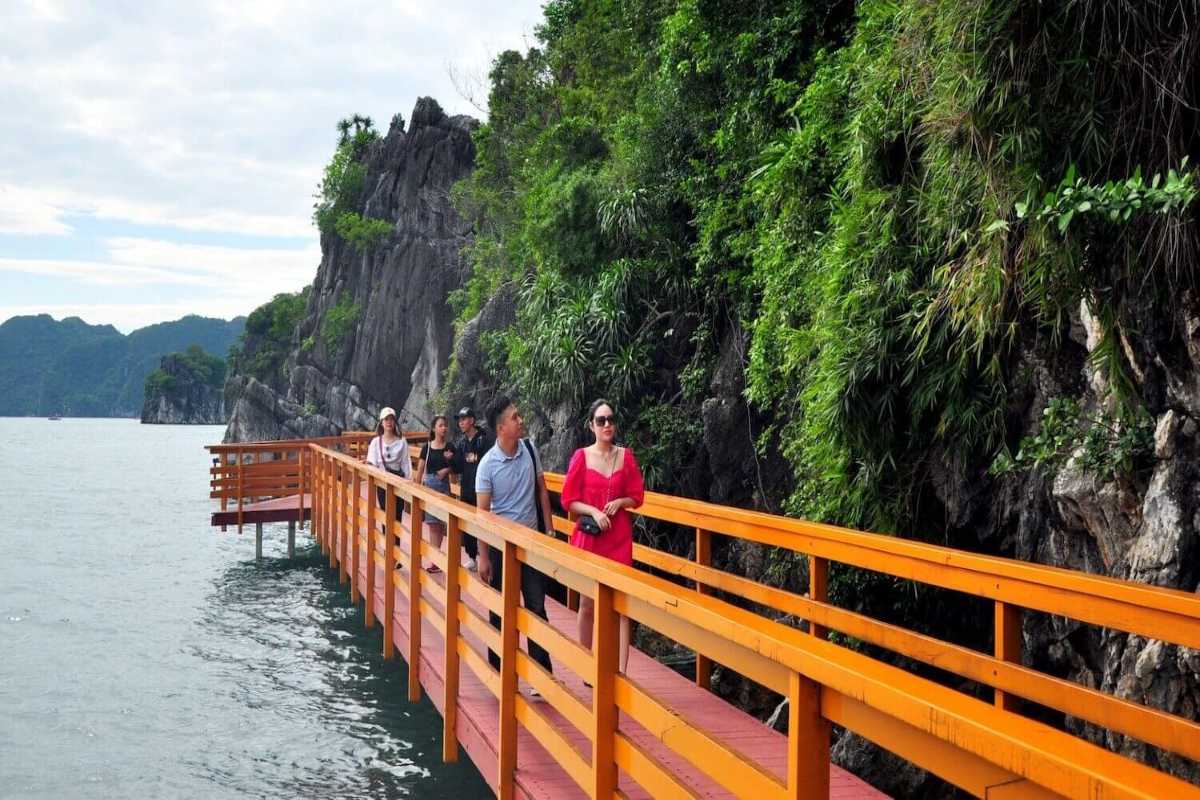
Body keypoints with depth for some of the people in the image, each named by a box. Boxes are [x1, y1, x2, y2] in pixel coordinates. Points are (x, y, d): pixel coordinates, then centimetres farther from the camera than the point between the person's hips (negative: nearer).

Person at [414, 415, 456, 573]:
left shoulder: (449, 447, 1)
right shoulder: (427, 447, 2)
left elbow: (455, 468, 7)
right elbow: (420, 470, 5)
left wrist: (447, 470, -13)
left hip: (444, 485, -1)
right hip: (429, 484, 1)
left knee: (439, 523, -2)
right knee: (432, 524, 2)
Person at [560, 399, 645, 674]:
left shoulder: (626, 456, 2)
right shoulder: (581, 456, -3)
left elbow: (637, 497, 8)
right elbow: (569, 500, -1)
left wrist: (619, 502, -11)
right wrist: (593, 511, -16)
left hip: (619, 537, 1)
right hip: (589, 535, -1)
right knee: (587, 602, 10)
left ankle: (622, 671, -5)